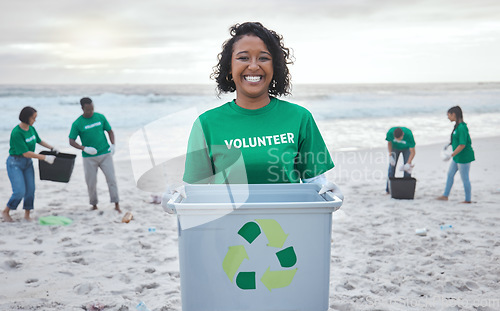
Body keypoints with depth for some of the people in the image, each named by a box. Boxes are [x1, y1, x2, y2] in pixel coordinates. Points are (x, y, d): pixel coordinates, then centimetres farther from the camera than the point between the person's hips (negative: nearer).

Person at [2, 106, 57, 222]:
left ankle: (27, 214, 21)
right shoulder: (16, 133, -23)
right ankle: (6, 212, 14)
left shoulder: (31, 128, -1)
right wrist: (45, 158, -24)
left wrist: (52, 148, 14)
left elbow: (39, 140, 20)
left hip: (28, 163, 7)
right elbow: (26, 153, -24)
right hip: (15, 163, -7)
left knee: (30, 190, 4)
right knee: (20, 191, -11)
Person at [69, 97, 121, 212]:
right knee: (91, 182, 5)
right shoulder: (77, 124, -5)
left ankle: (116, 205, 2)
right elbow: (71, 141, -3)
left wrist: (113, 145, -4)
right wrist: (84, 148, -19)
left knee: (111, 179, -4)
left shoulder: (100, 117, 2)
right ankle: (94, 205, 24)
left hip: (105, 154, 1)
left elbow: (110, 131, 12)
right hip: (89, 157, -1)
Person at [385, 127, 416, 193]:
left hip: (406, 148, -1)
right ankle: (389, 188, -2)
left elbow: (413, 152, -31)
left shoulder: (409, 134, -39)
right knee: (392, 165, -8)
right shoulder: (390, 132, -35)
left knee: (407, 168, -11)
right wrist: (390, 155, -24)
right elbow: (389, 143, -13)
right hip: (395, 148, 1)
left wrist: (408, 164, -40)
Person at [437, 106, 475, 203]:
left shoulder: (461, 128, -23)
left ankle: (468, 199, 16)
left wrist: (451, 155, -23)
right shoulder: (457, 126, 6)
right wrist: (450, 144, 25)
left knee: (464, 178, 2)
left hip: (464, 157, -10)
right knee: (450, 174, 16)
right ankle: (445, 195, 26)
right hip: (457, 157, 10)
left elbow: (462, 145, -25)